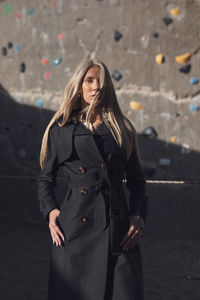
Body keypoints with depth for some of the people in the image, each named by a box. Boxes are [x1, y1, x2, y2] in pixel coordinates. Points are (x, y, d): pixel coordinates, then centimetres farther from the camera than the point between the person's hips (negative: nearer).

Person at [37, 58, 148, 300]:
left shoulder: (121, 128, 12)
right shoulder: (61, 128, 9)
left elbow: (136, 179, 13)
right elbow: (45, 178, 14)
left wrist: (138, 217, 0)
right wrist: (50, 211, -3)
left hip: (118, 228, 1)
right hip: (74, 227, -1)